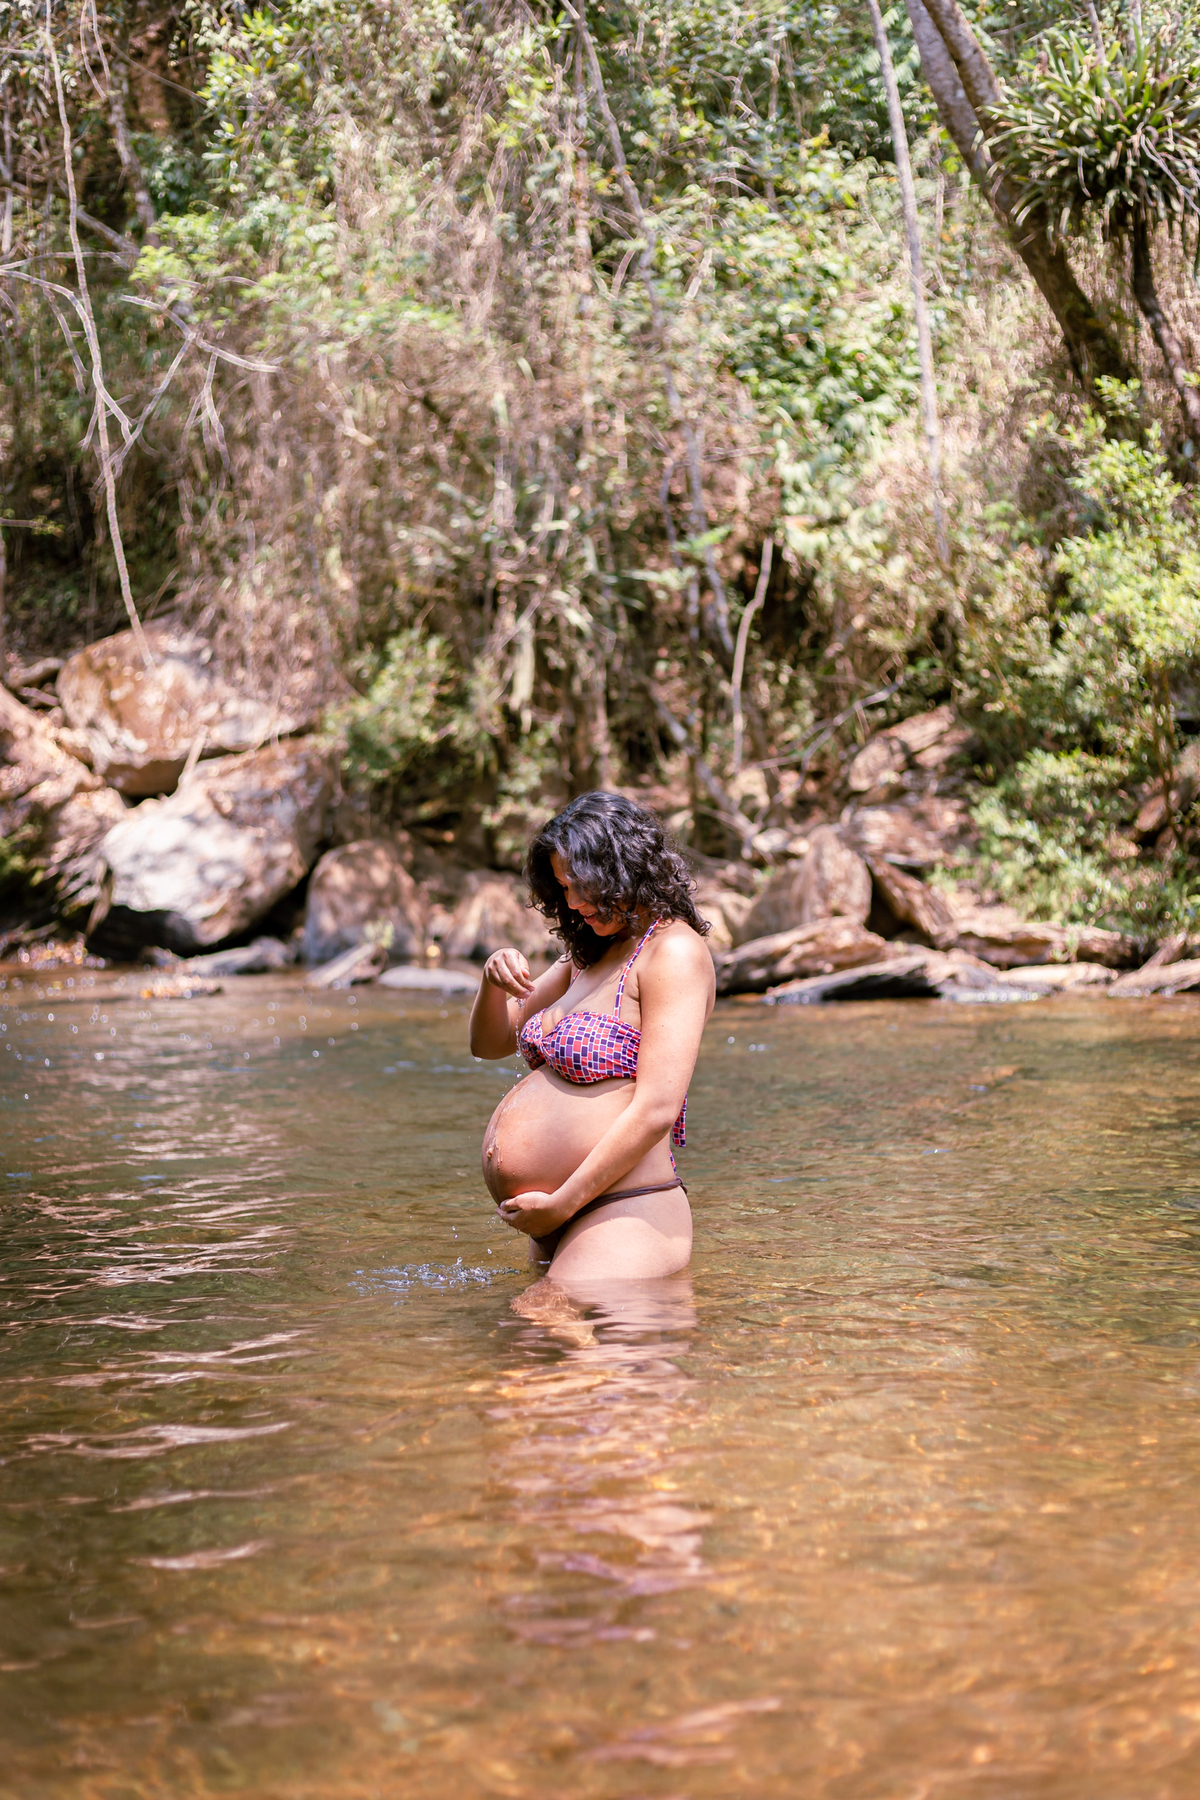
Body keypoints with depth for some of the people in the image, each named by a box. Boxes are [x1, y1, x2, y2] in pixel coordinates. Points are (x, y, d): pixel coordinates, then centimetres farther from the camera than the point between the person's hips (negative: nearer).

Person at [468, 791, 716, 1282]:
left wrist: (560, 1204, -15)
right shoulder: (590, 953, 17)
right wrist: (493, 980, 2)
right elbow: (490, 1042, 25)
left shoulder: (675, 952, -9)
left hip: (622, 1224, -9)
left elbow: (656, 1110, -18)